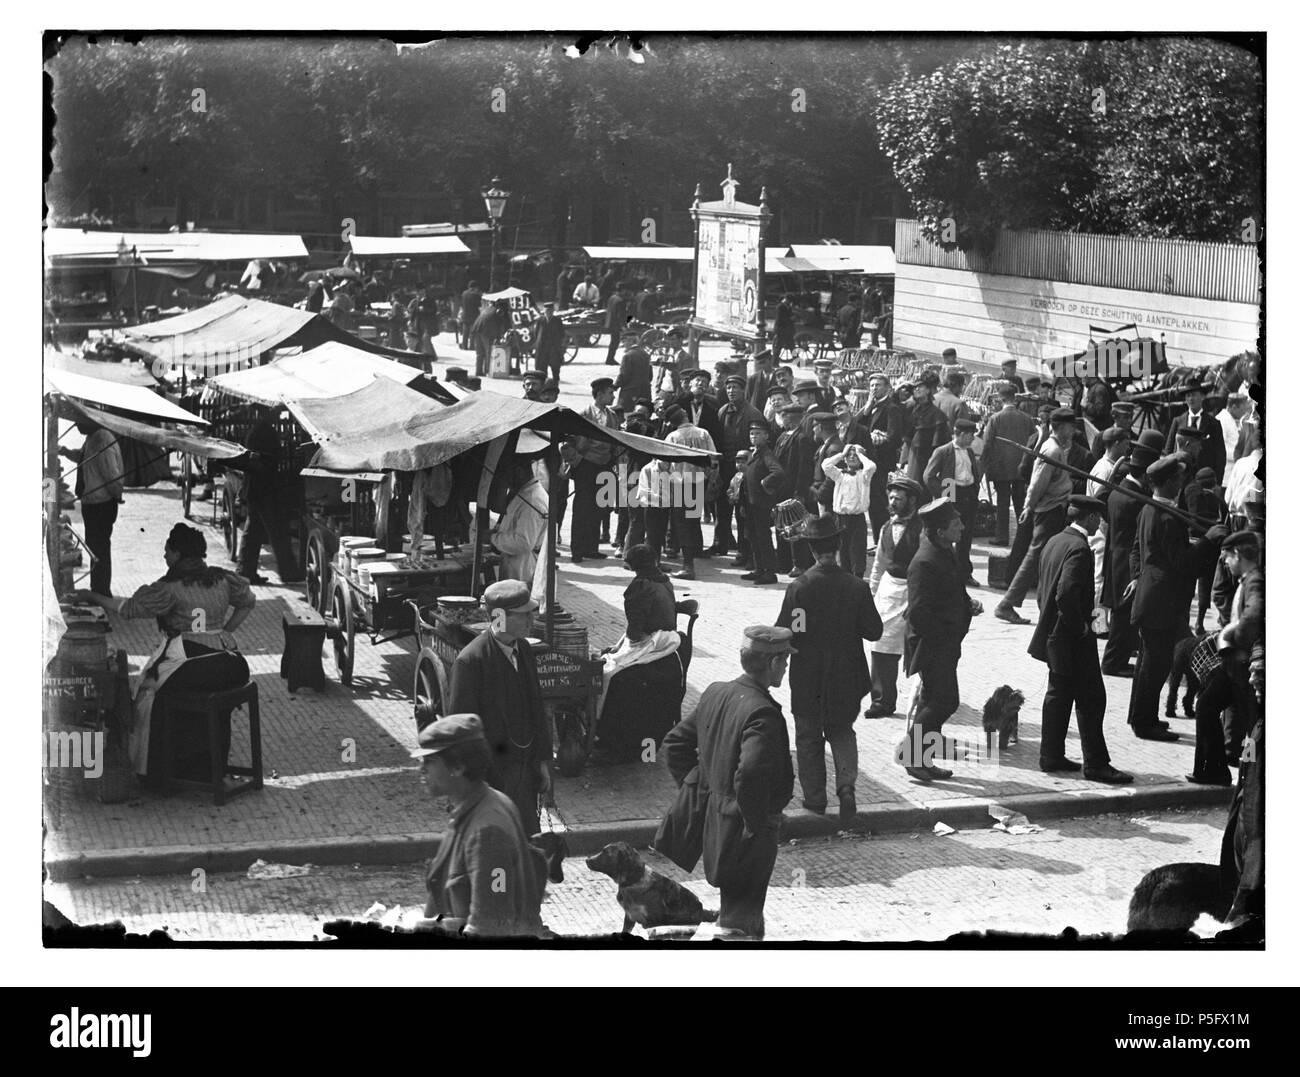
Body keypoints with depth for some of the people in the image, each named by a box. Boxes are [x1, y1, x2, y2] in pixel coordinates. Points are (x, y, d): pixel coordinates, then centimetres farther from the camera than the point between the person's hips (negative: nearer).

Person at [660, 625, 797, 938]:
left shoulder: (715, 693, 3)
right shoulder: (762, 713, -24)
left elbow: (675, 742, 13)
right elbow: (750, 774, -36)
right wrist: (757, 825, -23)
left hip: (715, 816, 9)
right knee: (740, 923, 2)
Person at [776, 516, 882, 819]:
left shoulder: (799, 588, -16)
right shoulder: (857, 587, -11)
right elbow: (874, 631, -4)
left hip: (807, 681, -2)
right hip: (846, 678, 2)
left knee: (809, 737, 14)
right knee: (842, 731, 19)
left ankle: (815, 798, 17)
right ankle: (846, 784, -1)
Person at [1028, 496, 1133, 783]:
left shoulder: (1054, 541, 8)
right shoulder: (1079, 548, -20)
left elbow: (1043, 587, 15)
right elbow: (1066, 594, -29)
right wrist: (1081, 627, -17)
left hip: (1052, 635, 10)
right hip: (1073, 640, -10)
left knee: (1059, 693, 17)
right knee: (1091, 698, -3)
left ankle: (1051, 756, 22)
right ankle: (1095, 764, 1)